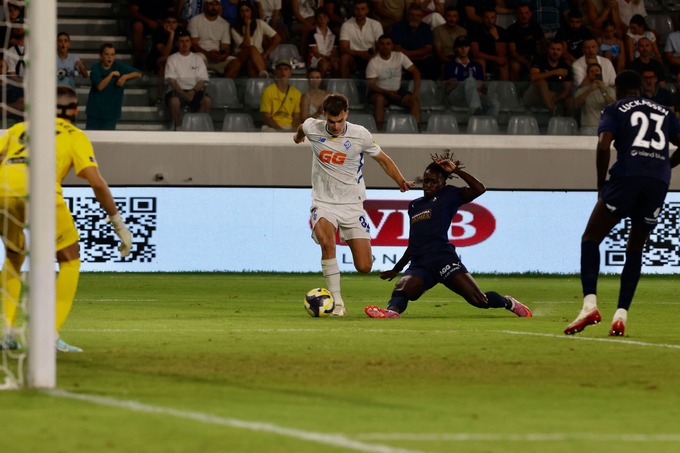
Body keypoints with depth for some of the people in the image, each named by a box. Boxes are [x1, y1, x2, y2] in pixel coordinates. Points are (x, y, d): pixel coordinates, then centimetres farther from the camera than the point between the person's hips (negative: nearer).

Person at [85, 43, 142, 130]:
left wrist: (125, 76, -20)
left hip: (111, 112, 0)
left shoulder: (119, 67, -3)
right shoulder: (96, 68, -8)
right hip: (95, 111, 0)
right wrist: (111, 74, -24)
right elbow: (100, 86, -20)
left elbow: (138, 74, -4)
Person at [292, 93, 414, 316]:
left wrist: (401, 181, -8)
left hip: (352, 204, 0)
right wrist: (298, 135, 41)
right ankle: (337, 301, -27)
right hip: (323, 203, 0)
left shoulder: (360, 135, -9)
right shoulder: (312, 128, -7)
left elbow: (383, 159, 5)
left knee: (364, 267, -6)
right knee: (326, 241, -34)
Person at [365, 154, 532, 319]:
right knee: (401, 289, -30)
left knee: (478, 299, -11)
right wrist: (396, 269, 37)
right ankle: (392, 312, -59)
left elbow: (479, 189, -5)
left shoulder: (448, 195, 11)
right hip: (419, 265, 4)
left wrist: (456, 171, -3)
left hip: (443, 257, -4)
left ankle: (509, 303, 17)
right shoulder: (414, 206, 27)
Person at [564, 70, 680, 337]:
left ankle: (590, 303, -13)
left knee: (591, 238, 6)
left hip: (627, 176, -4)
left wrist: (601, 185, 5)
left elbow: (603, 146, -3)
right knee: (635, 248, 15)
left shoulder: (615, 110, 12)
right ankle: (621, 315, 4)